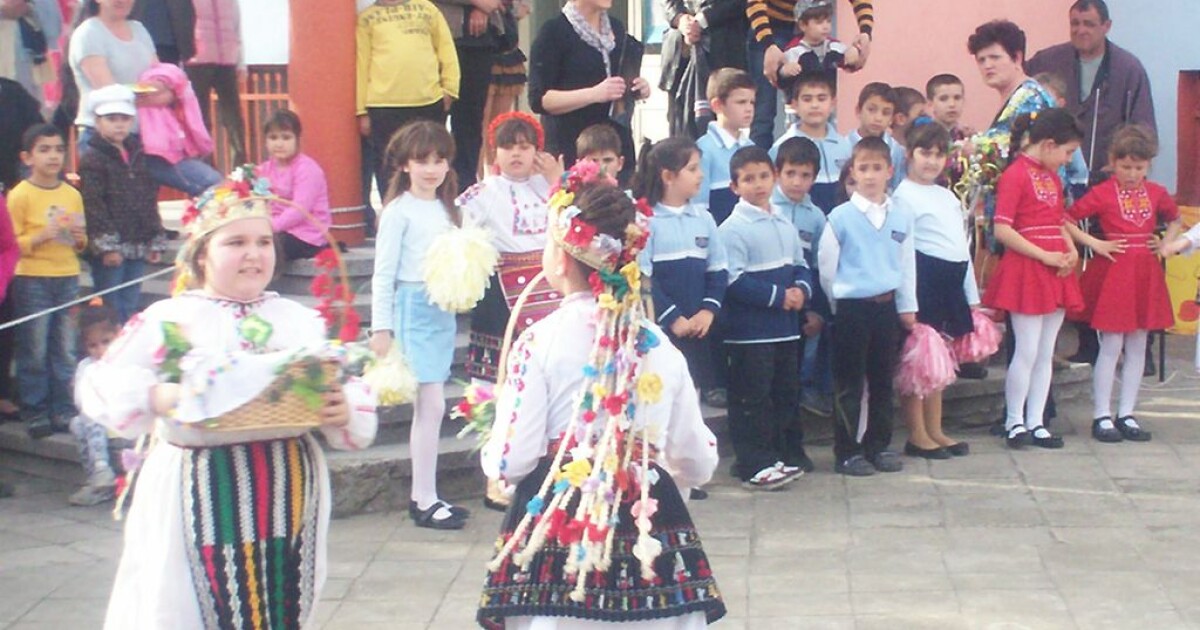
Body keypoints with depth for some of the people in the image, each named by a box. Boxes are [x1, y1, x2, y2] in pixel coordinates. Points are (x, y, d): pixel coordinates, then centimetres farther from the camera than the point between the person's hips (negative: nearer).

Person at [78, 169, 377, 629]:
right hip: (201, 495, -3)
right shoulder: (166, 320, 0)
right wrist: (156, 397, -22)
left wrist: (344, 410, -15)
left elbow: (352, 389, 7)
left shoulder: (301, 319, 10)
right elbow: (102, 385, -5)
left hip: (289, 492, 3)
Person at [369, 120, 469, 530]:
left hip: (444, 309, 7)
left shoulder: (446, 208, 13)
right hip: (414, 308, -7)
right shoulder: (399, 210, -7)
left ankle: (423, 496, 15)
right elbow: (384, 272, -8)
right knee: (432, 404, -9)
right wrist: (381, 327, -10)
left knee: (428, 406, 9)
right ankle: (425, 501, -2)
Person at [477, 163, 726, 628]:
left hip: (558, 533, -3)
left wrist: (491, 450, 14)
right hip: (648, 526, 4)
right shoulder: (659, 345, 3)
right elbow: (696, 463, 10)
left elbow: (510, 462, -9)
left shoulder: (539, 342, -9)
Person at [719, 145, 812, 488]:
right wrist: (778, 296, -18)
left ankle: (790, 454, 26)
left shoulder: (785, 226, 13)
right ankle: (755, 464, 1)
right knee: (752, 397, -4)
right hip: (750, 330, -8)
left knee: (787, 393, 15)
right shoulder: (732, 229, -11)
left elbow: (801, 265, 18)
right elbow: (735, 281, -18)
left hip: (786, 327, 8)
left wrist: (801, 289, -4)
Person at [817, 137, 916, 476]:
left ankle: (879, 445, 23)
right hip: (852, 308, -4)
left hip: (887, 306, 4)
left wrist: (907, 306, 10)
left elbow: (907, 264, 10)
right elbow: (826, 267, -4)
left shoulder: (902, 216, 4)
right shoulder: (840, 217, -8)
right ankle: (847, 451, 8)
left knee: (883, 381, 12)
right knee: (849, 384, 1)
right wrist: (842, 301, 2)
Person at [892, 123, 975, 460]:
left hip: (953, 281, 8)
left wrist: (972, 296, 20)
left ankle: (934, 430, 20)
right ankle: (916, 435, 3)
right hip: (925, 279, -8)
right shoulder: (904, 196, -7)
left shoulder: (948, 196, 19)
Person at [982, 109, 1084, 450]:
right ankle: (1014, 422, 7)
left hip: (1055, 272, 8)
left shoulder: (1052, 177, 16)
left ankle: (1036, 422, 15)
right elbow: (1002, 230, -17)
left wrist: (1071, 250, 2)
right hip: (1026, 270, -8)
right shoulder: (1015, 175, -11)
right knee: (1027, 352, -5)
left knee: (1045, 354, 9)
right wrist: (1045, 256, -17)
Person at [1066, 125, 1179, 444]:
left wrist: (1166, 244, 9)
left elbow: (1175, 220, 26)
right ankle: (1102, 415, 3)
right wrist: (1095, 244, -12)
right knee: (1111, 346, -4)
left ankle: (1126, 414, 15)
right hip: (1112, 273, -5)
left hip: (1145, 275, 5)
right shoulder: (1102, 193, -8)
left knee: (1137, 346, 8)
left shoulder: (1156, 194, 7)